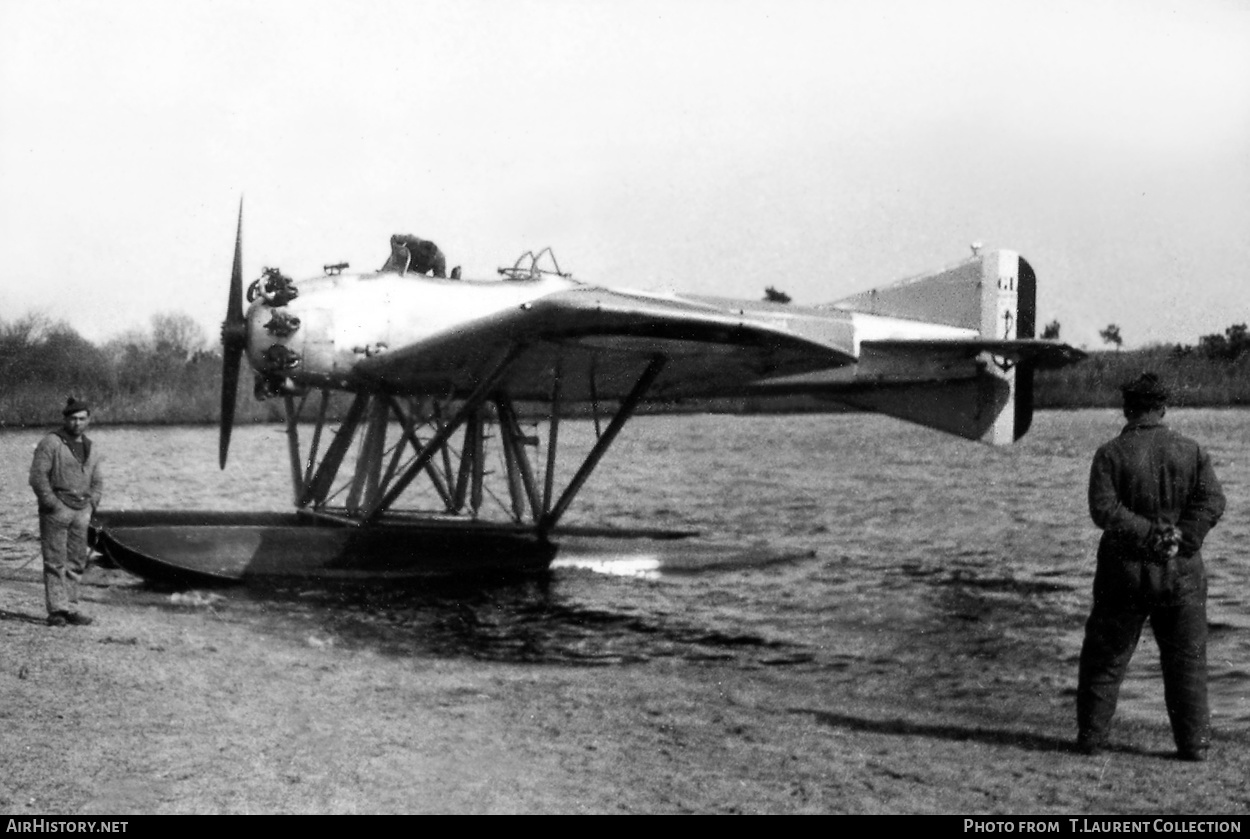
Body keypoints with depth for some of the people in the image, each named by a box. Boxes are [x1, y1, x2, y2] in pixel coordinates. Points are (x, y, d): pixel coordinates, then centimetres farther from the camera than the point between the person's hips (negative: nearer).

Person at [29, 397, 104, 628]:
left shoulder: (91, 449, 15)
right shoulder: (51, 443, -5)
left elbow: (97, 481, 24)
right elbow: (37, 476, -11)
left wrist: (92, 503, 8)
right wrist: (52, 503, -15)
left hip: (81, 511, 6)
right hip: (56, 511, -6)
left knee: (76, 563, 7)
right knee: (55, 563, -5)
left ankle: (70, 609, 14)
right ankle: (56, 610, -4)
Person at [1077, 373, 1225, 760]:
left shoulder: (1110, 454, -4)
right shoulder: (1192, 452, 2)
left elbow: (1103, 507, -16)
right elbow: (1212, 501, -9)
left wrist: (1150, 533, -16)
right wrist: (1181, 538, -12)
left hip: (1125, 572, -1)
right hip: (1180, 573, 1)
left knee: (1104, 659, 10)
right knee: (1187, 661, 10)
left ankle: (1091, 738, 13)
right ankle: (1194, 743, 10)